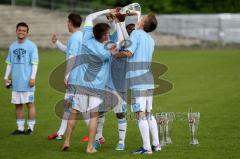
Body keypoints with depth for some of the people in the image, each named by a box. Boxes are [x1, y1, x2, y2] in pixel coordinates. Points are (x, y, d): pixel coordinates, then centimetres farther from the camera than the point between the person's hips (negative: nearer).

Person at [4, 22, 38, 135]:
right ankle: (20, 128, 14)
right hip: (15, 81, 5)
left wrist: (32, 77, -15)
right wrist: (6, 77, 12)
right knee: (18, 104, 7)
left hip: (27, 81, -5)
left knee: (29, 103, -1)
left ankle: (30, 127, 5)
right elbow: (9, 63, 17)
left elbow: (34, 63, -8)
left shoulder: (31, 46, -4)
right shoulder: (12, 46, 12)